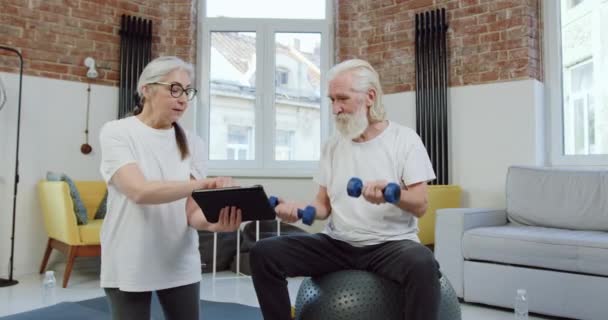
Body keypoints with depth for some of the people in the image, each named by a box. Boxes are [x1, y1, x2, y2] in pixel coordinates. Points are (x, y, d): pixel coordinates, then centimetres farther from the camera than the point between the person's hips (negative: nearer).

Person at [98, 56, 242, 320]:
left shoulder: (192, 143, 2)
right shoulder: (116, 132, -7)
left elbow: (192, 211, -5)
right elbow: (139, 191, -24)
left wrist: (215, 222, -28)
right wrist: (204, 184, -35)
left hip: (180, 264, 3)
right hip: (129, 267, -3)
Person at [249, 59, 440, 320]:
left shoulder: (404, 139, -3)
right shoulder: (332, 146, 10)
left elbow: (420, 207, -8)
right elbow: (324, 205, 12)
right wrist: (300, 209, -11)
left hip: (391, 244, -3)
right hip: (337, 244, 4)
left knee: (423, 264, -38)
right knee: (263, 254, -14)